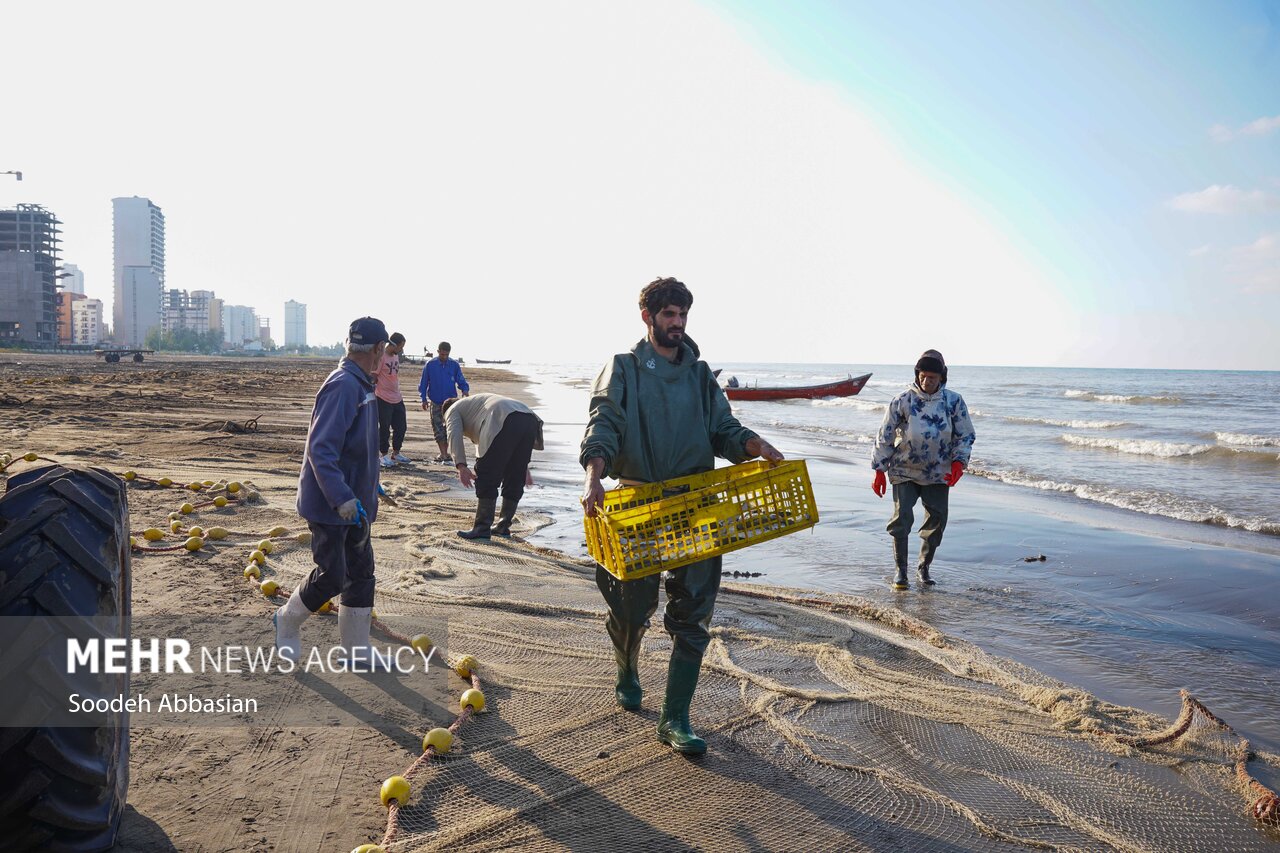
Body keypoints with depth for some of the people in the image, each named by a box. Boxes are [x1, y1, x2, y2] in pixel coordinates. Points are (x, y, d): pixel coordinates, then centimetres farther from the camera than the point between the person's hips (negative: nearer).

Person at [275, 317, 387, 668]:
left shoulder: (361, 386, 10)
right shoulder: (342, 386, -21)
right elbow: (320, 448, -27)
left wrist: (369, 483, 28)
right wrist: (342, 498, -32)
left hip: (353, 500, 10)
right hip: (329, 505, -10)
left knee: (361, 574, 12)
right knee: (332, 577, -2)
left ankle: (358, 651, 23)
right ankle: (288, 622, 26)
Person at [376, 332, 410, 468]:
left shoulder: (396, 356, 11)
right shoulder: (381, 357, -14)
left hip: (397, 399, 8)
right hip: (383, 399, -8)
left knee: (401, 427, 10)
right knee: (384, 428, 1)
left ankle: (396, 453, 24)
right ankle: (384, 455, 13)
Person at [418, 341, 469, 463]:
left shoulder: (454, 365, -1)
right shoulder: (430, 365, -1)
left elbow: (461, 381, 2)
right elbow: (423, 383, 5)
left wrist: (465, 390, -19)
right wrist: (424, 399, -3)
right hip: (436, 403, 0)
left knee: (449, 428, 1)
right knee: (438, 428, -5)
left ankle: (444, 454, 14)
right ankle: (445, 455, -4)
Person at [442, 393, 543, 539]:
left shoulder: (453, 410, 25)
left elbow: (454, 436, 0)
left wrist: (461, 466, -9)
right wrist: (523, 467, 38)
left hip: (505, 423, -8)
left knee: (487, 478, 2)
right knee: (515, 479, 16)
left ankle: (482, 527, 4)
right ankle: (504, 525, 25)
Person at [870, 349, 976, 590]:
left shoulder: (954, 401, -2)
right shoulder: (903, 401, -7)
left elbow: (965, 435, 5)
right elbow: (885, 436, -3)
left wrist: (958, 462, -10)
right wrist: (879, 471, -4)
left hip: (938, 474, 2)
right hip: (904, 471, -2)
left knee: (937, 520, 5)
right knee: (902, 518, -8)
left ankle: (924, 567, 24)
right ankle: (900, 571, 5)